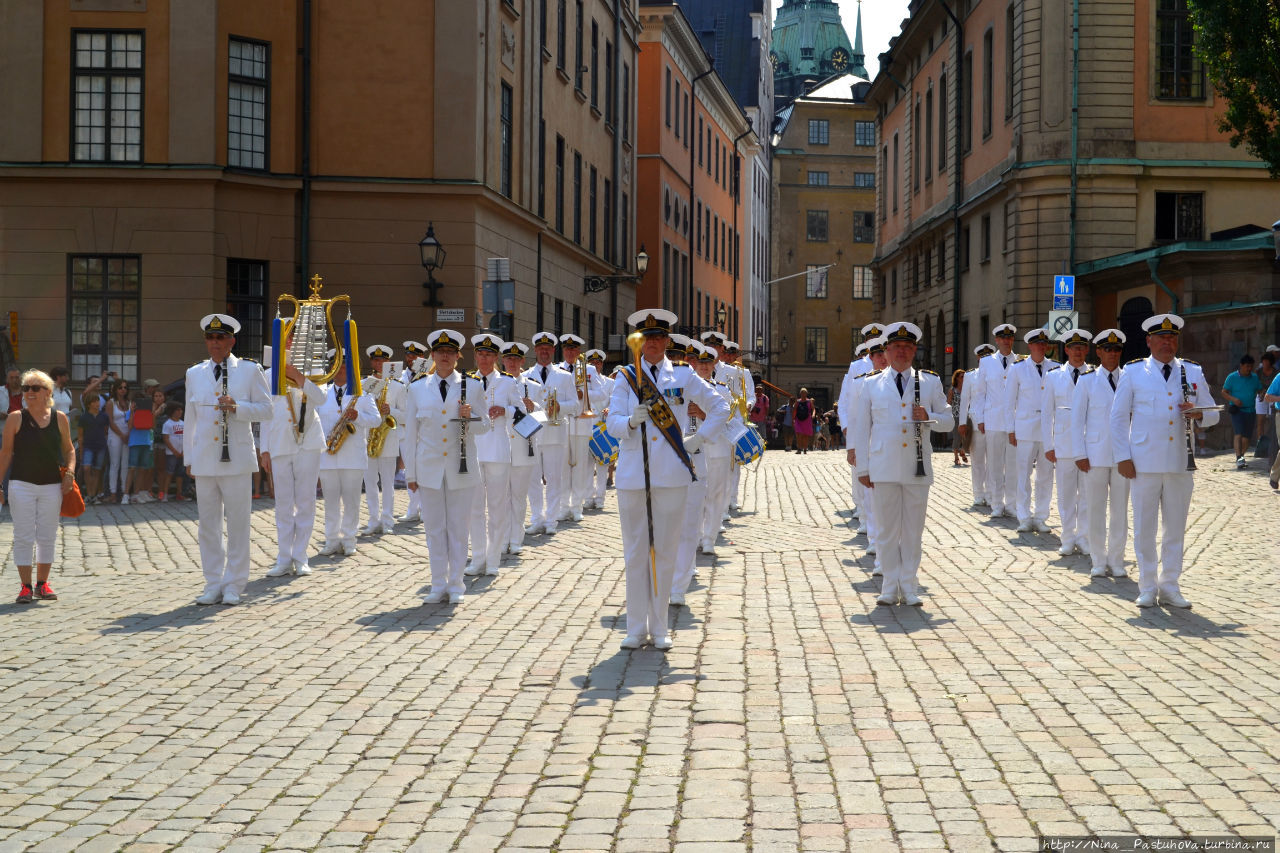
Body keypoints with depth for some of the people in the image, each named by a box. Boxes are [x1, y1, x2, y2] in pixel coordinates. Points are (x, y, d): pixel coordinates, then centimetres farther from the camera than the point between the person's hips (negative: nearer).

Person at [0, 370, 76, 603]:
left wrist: (69, 472, -3)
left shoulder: (59, 418, 3)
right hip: (22, 484, -2)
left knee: (47, 537, 7)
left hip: (52, 485, 2)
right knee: (23, 537, -1)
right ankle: (25, 586, 6)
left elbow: (69, 449, 13)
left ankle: (42, 584, 19)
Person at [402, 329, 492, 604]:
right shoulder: (417, 388, 6)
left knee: (458, 527, 2)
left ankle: (456, 585, 11)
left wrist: (469, 418, -17)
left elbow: (485, 425, 6)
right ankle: (439, 585, 13)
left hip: (461, 467, -1)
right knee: (434, 528, 4)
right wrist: (410, 473, 6)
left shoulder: (472, 386, 4)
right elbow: (411, 432, 8)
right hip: (429, 468, 1)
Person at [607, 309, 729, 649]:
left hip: (671, 476, 0)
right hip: (632, 475, 0)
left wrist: (698, 439, 4)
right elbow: (612, 422, -2)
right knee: (635, 551, 4)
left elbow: (720, 408, 13)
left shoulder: (683, 376, 7)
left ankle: (659, 628, 12)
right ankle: (636, 627, 11)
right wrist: (632, 421, -22)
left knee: (664, 551, 3)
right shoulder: (626, 377, 7)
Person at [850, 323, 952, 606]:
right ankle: (890, 589, 9)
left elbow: (947, 421, 11)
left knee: (913, 530, 4)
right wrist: (863, 468, 3)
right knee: (887, 529, 2)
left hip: (917, 468, 1)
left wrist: (928, 418, -11)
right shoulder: (871, 384, 8)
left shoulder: (930, 382, 10)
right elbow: (861, 427, 8)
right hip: (883, 468, -1)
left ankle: (909, 588, 12)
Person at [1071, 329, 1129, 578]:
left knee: (1120, 508, 5)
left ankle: (1116, 560, 15)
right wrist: (1080, 453, -4)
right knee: (1096, 508, 2)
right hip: (1096, 453, -1)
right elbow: (1077, 419, 3)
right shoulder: (1087, 381, 3)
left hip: (1123, 453, 1)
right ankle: (1099, 561, 12)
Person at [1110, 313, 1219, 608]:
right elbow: (1118, 417, 5)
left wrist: (1198, 414, -10)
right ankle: (1147, 587, 13)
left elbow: (1213, 414, 14)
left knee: (1176, 528, 8)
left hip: (1180, 463, 2)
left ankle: (1169, 586, 18)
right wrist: (1122, 457, -3)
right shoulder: (1133, 372, 4)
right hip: (1145, 463, -2)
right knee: (1144, 527, 2)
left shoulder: (1193, 372, 10)